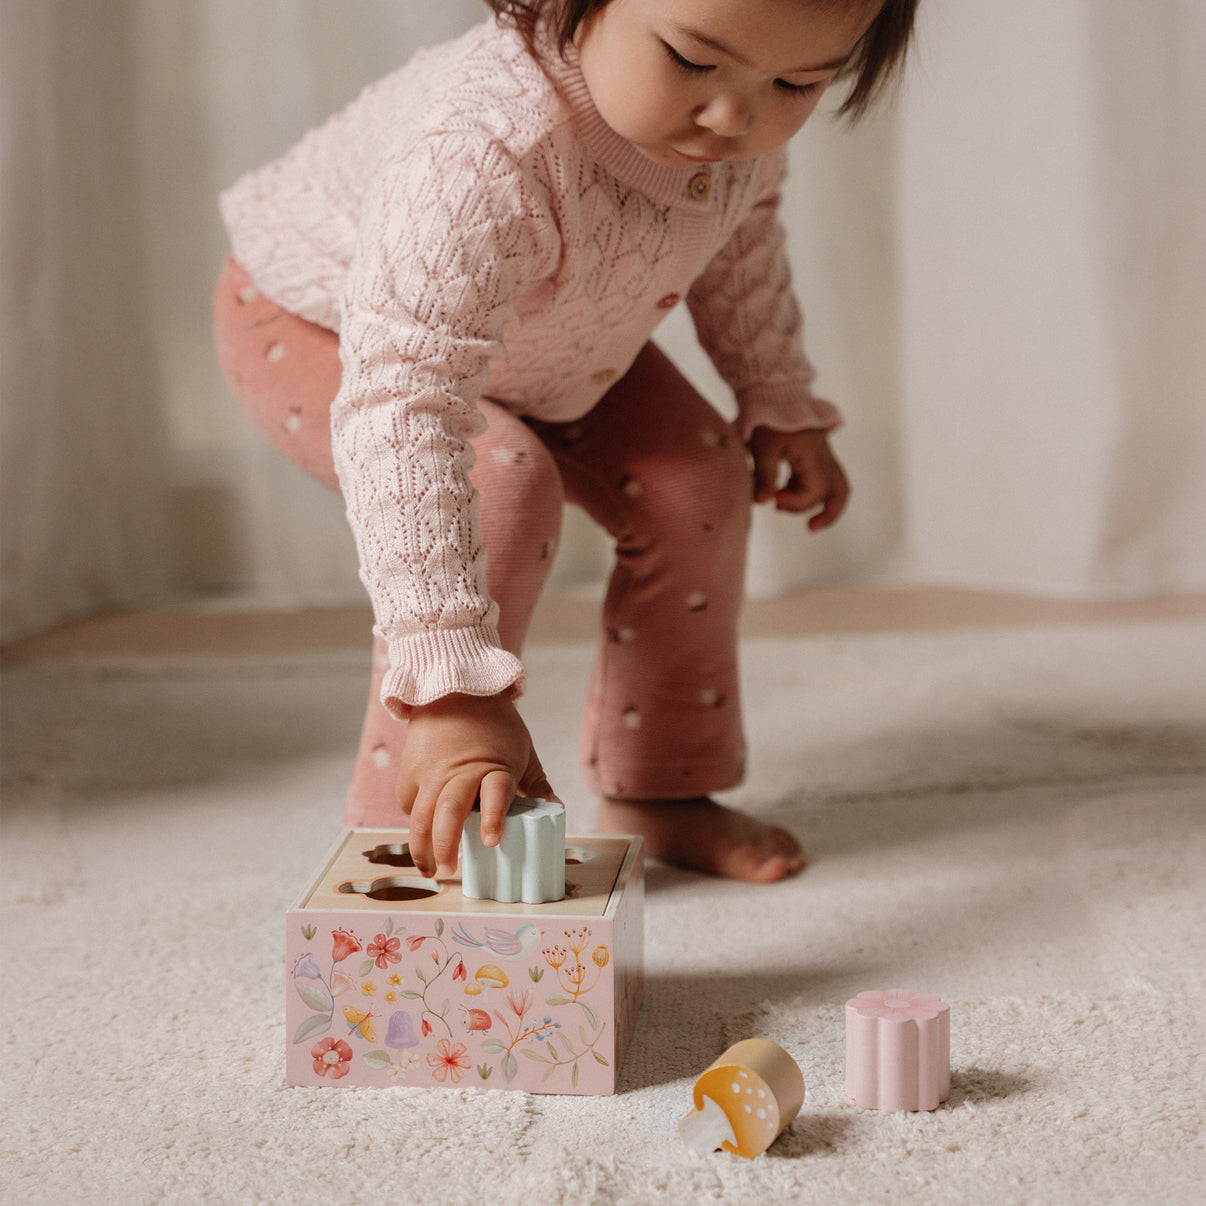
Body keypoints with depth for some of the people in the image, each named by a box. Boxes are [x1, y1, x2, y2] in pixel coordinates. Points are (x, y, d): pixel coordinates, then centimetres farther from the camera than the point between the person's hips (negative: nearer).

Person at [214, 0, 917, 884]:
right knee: (503, 490, -29)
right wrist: (453, 684, -61)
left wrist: (780, 404, 5)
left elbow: (737, 232, 0)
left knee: (694, 482, -2)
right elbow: (401, 410, -55)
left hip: (542, 333, 7)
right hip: (320, 326, -7)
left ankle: (656, 790, 16)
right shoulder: (482, 157, -50)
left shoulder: (746, 115, -25)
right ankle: (412, 834, -17)